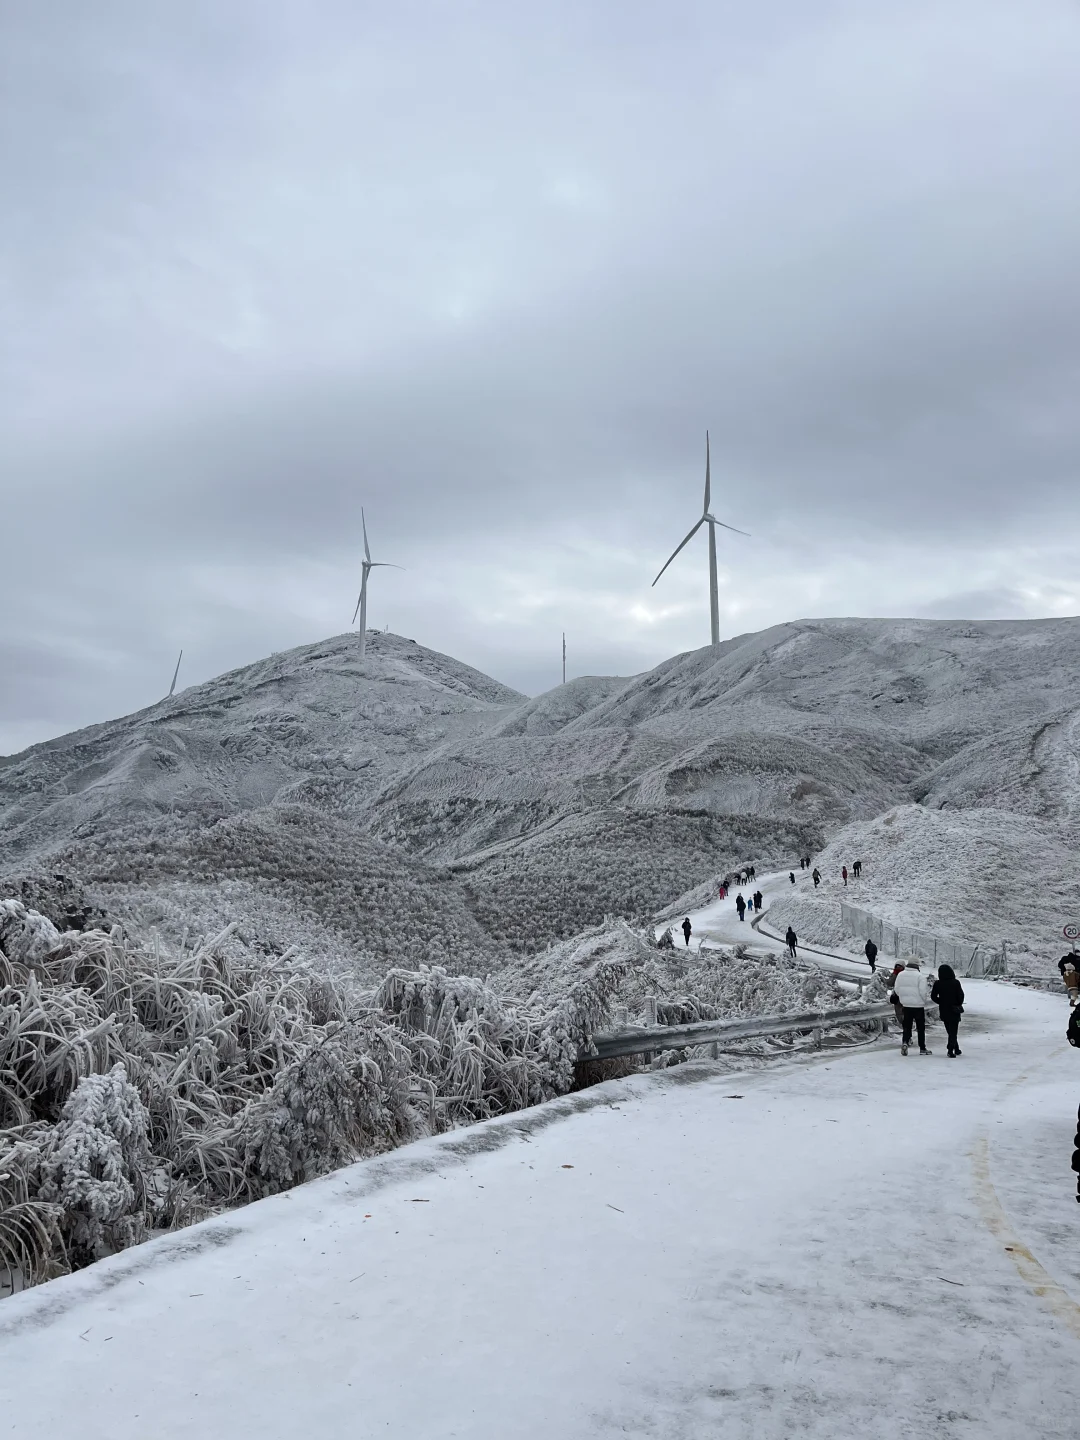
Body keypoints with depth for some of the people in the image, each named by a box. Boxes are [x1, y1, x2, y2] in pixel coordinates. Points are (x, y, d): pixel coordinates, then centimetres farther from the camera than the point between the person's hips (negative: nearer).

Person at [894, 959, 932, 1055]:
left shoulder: (900, 975, 0)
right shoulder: (920, 976, -15)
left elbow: (896, 989, 5)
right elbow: (923, 992, -16)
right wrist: (924, 1000, 4)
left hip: (906, 1005, 4)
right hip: (918, 1005, -3)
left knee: (907, 1026, 11)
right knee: (921, 1027, 9)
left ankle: (905, 1042, -12)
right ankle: (922, 1048, 15)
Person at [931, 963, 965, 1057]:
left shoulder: (937, 984, -6)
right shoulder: (956, 983, -10)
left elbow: (933, 996, -4)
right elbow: (961, 995, -9)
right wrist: (958, 1004, 9)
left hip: (944, 1011, 2)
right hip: (954, 1011, -2)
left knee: (950, 1031, 16)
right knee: (953, 1031, 4)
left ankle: (956, 1049, 26)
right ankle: (951, 1050, -8)